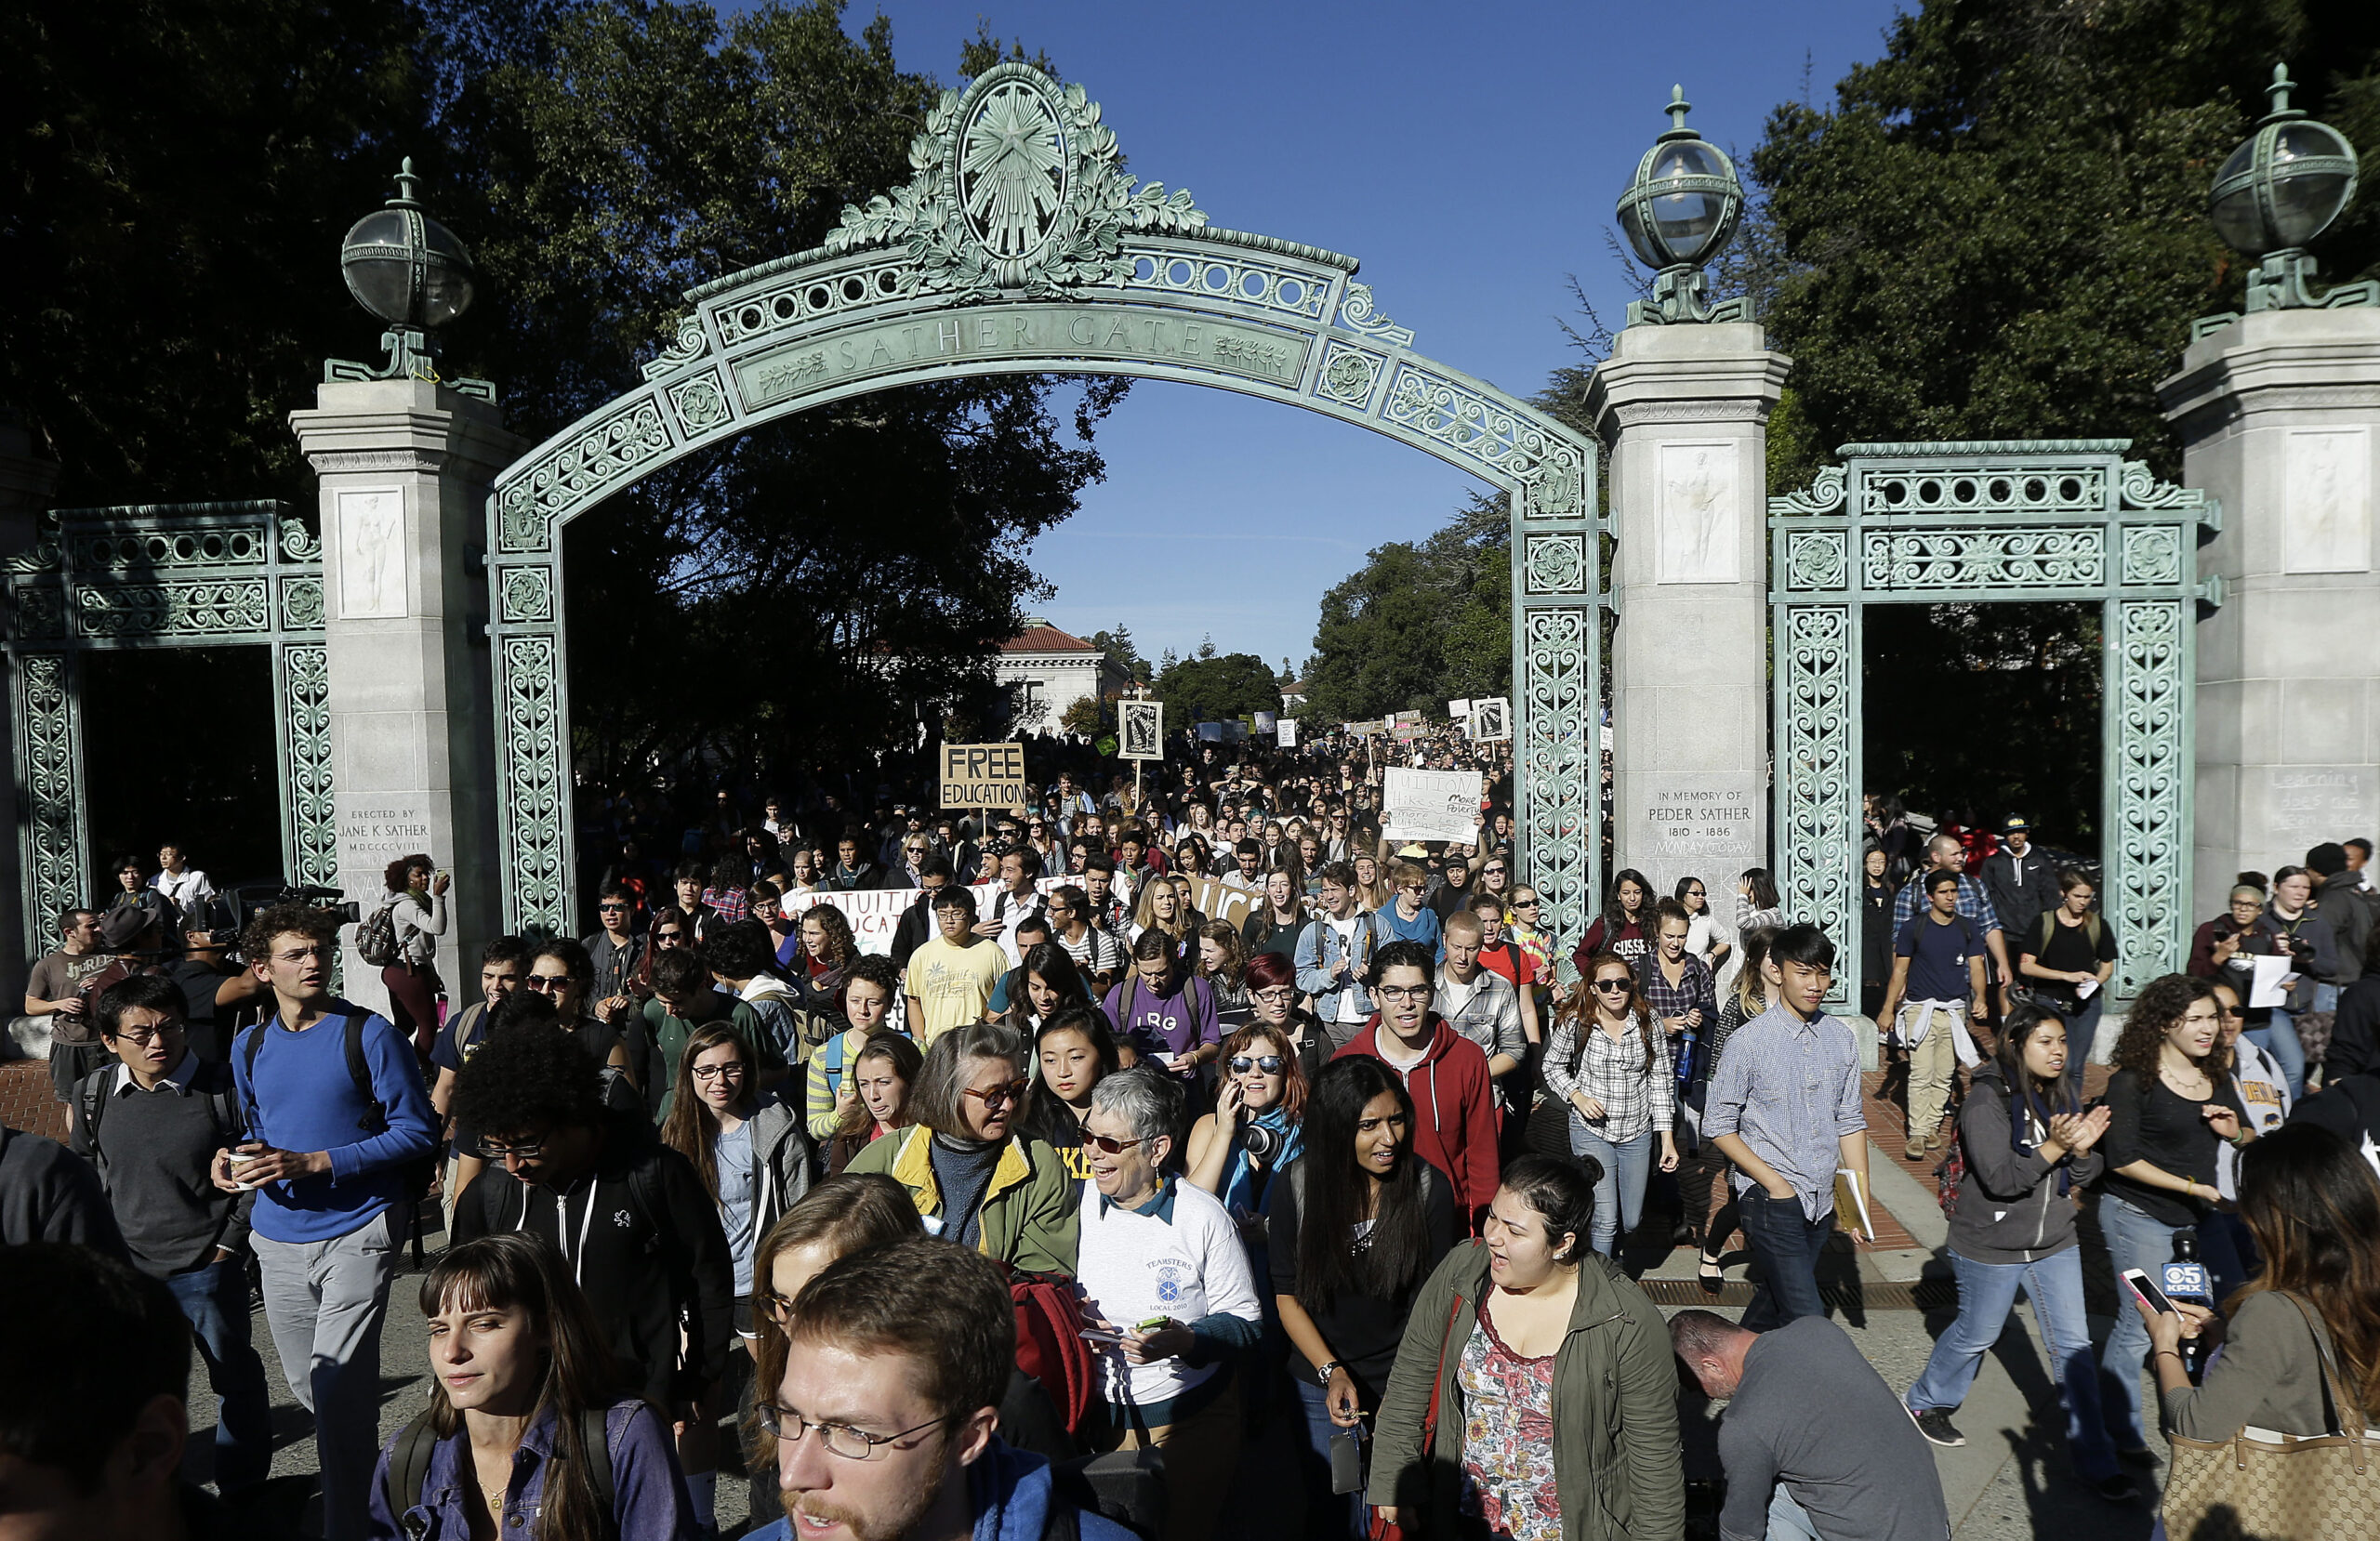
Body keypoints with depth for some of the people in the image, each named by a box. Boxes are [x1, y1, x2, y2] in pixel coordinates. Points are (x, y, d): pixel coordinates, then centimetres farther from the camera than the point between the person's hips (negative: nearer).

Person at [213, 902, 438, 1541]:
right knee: (306, 1388, 16)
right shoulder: (250, 1046, 9)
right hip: (279, 1238, 6)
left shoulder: (370, 1035, -9)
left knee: (337, 1390, -12)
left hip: (357, 1231, -6)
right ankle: (355, 1477, 40)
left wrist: (316, 1163, -18)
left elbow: (418, 1130, -11)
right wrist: (235, 1158, 1)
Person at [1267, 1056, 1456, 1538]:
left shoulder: (1431, 1188, -13)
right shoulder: (1296, 1190, -12)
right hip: (1322, 1385, 1)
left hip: (1405, 1385, -1)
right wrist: (1331, 1372, -14)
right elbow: (1287, 1296, -4)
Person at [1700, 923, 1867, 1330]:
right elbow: (1718, 1125, -7)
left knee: (1775, 1302, 17)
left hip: (1822, 1200, 5)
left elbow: (1849, 1122, 11)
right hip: (1771, 1201, -5)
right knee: (1806, 1318, -12)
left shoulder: (1841, 1040, 5)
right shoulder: (1749, 1041, -11)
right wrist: (1773, 1181, -13)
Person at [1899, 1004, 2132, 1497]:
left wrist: (2083, 1150, -17)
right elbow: (2000, 1178, -25)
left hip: (2055, 1242, 5)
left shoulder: (2062, 1096, 1)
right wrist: (2053, 1147, -34)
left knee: (2074, 1345, 5)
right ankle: (1925, 1404, 37)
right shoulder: (1988, 1101, -20)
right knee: (1976, 1334, 12)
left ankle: (2095, 1459, 16)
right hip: (1991, 1245, -5)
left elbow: (2082, 1177, 4)